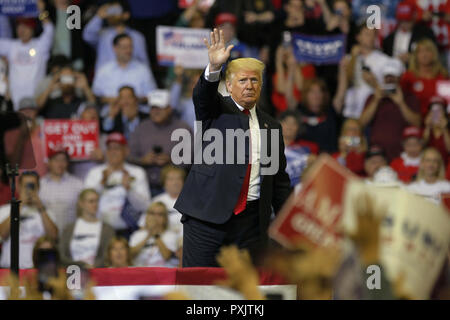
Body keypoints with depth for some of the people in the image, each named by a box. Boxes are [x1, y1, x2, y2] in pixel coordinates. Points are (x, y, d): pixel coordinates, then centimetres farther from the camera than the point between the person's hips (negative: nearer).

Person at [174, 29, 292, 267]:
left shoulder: (270, 127, 17)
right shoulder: (216, 110, 8)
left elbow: (280, 180, 19)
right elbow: (202, 95, -16)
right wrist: (213, 68, -36)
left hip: (251, 220, 3)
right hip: (207, 215, -3)